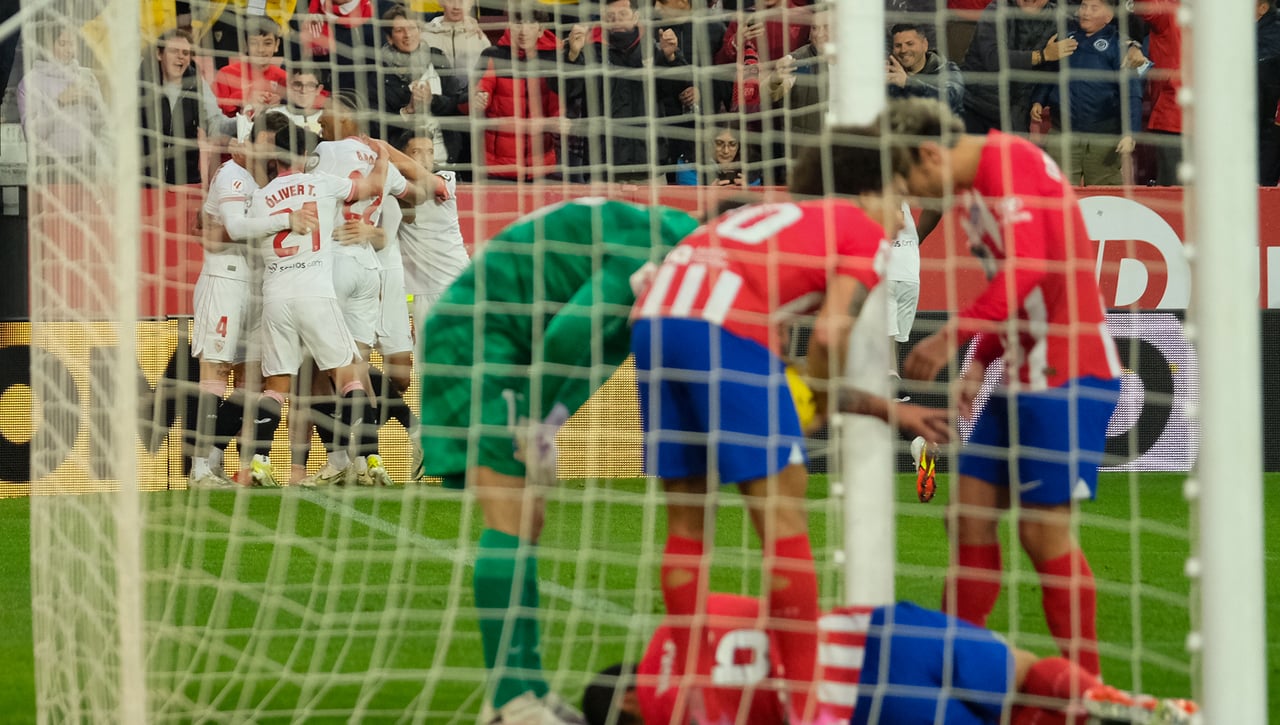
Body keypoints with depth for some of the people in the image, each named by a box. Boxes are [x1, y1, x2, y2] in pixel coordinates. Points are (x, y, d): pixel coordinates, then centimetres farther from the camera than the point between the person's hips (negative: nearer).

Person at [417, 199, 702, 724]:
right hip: (472, 341, -10)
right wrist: (536, 423, -15)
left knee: (525, 521, 9)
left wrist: (547, 423, -4)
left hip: (498, 347, 10)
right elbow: (570, 330, -24)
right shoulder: (656, 247, -17)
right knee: (512, 521, -12)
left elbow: (607, 345, 11)